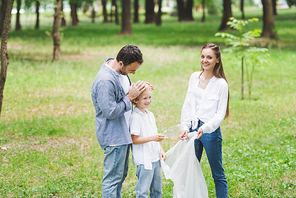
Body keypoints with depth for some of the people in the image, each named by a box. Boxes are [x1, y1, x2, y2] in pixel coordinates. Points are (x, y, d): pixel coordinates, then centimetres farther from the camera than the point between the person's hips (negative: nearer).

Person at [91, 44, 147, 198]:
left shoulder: (121, 72, 2)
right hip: (113, 136, -10)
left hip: (123, 133, 10)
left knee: (121, 174, 21)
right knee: (113, 177, -2)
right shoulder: (105, 81, -28)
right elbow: (110, 112, -25)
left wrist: (137, 89, 5)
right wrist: (129, 97, -20)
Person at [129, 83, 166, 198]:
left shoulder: (150, 115, 12)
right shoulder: (135, 117, -14)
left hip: (155, 158, 8)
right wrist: (153, 138, -26)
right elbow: (134, 140, -18)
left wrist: (160, 150, 10)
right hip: (144, 160, -8)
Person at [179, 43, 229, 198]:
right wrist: (185, 127, -2)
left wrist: (205, 128, -23)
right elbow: (187, 105, 10)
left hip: (211, 131, -5)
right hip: (192, 129, 5)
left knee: (217, 173, 4)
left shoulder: (221, 84, -7)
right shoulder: (194, 77, 7)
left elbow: (220, 114, -9)